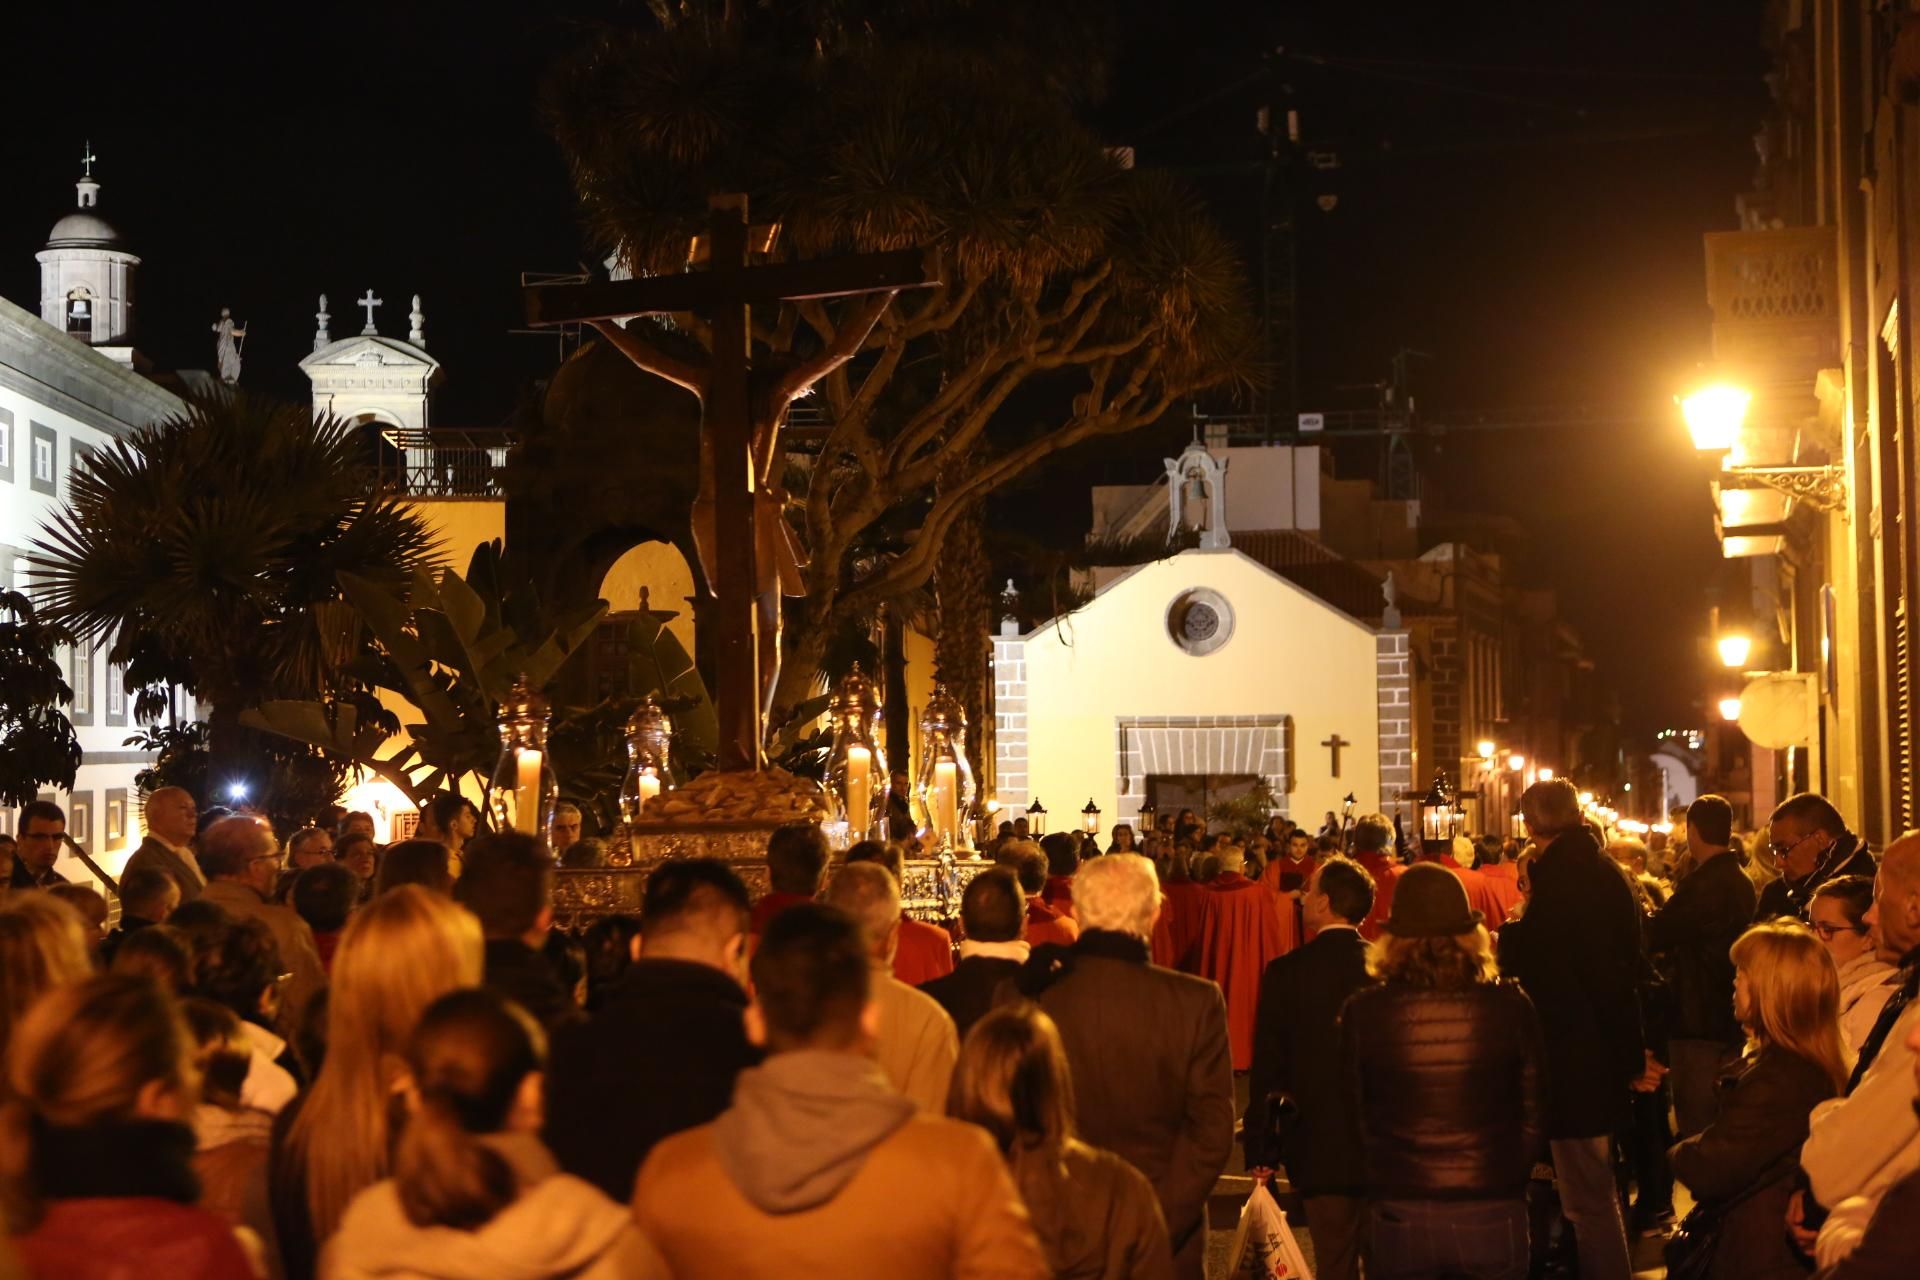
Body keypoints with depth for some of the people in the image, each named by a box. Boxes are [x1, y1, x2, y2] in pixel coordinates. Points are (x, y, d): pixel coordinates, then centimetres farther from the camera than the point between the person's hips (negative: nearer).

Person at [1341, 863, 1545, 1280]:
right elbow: (1535, 1116, -2)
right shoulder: (1510, 1006, -8)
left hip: (1397, 1215, 0)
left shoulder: (1363, 1013, -8)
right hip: (1492, 1214, 0)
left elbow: (1354, 1118, -1)